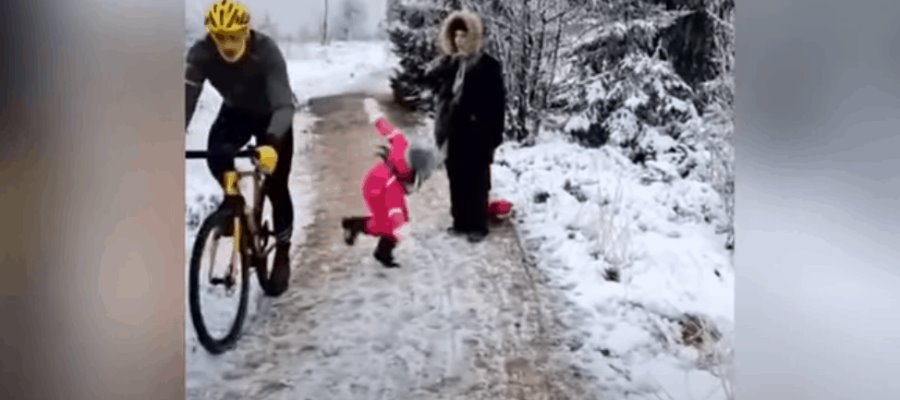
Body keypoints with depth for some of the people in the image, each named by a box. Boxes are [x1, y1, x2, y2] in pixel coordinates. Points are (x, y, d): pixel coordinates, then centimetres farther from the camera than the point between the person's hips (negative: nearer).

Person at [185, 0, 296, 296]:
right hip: (236, 112, 3)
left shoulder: (266, 52, -35)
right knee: (215, 155, -27)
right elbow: (187, 98, -29)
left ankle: (282, 255, 10)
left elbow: (284, 104, -42)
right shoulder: (200, 53, -26)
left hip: (271, 116, -2)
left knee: (275, 186, -8)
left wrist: (272, 142, -60)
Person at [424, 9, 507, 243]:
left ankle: (478, 226, 10)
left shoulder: (488, 66, -8)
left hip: (476, 134, -6)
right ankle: (461, 222, 24)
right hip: (453, 134, 6)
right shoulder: (449, 63, 10)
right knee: (457, 181, 13)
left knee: (477, 182, 1)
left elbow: (497, 102, -10)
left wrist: (494, 135, -14)